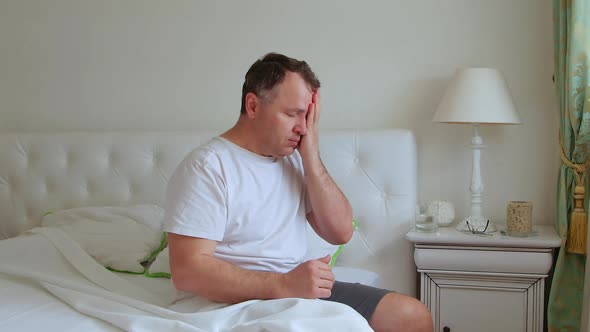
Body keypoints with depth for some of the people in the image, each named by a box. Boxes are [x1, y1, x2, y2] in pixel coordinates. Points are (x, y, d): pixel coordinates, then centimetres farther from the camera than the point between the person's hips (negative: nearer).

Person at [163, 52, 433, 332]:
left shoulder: (293, 160, 11)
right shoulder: (207, 166, -12)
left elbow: (340, 232, 6)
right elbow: (187, 271, -20)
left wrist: (311, 157, -4)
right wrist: (285, 285, -26)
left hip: (302, 288, 8)